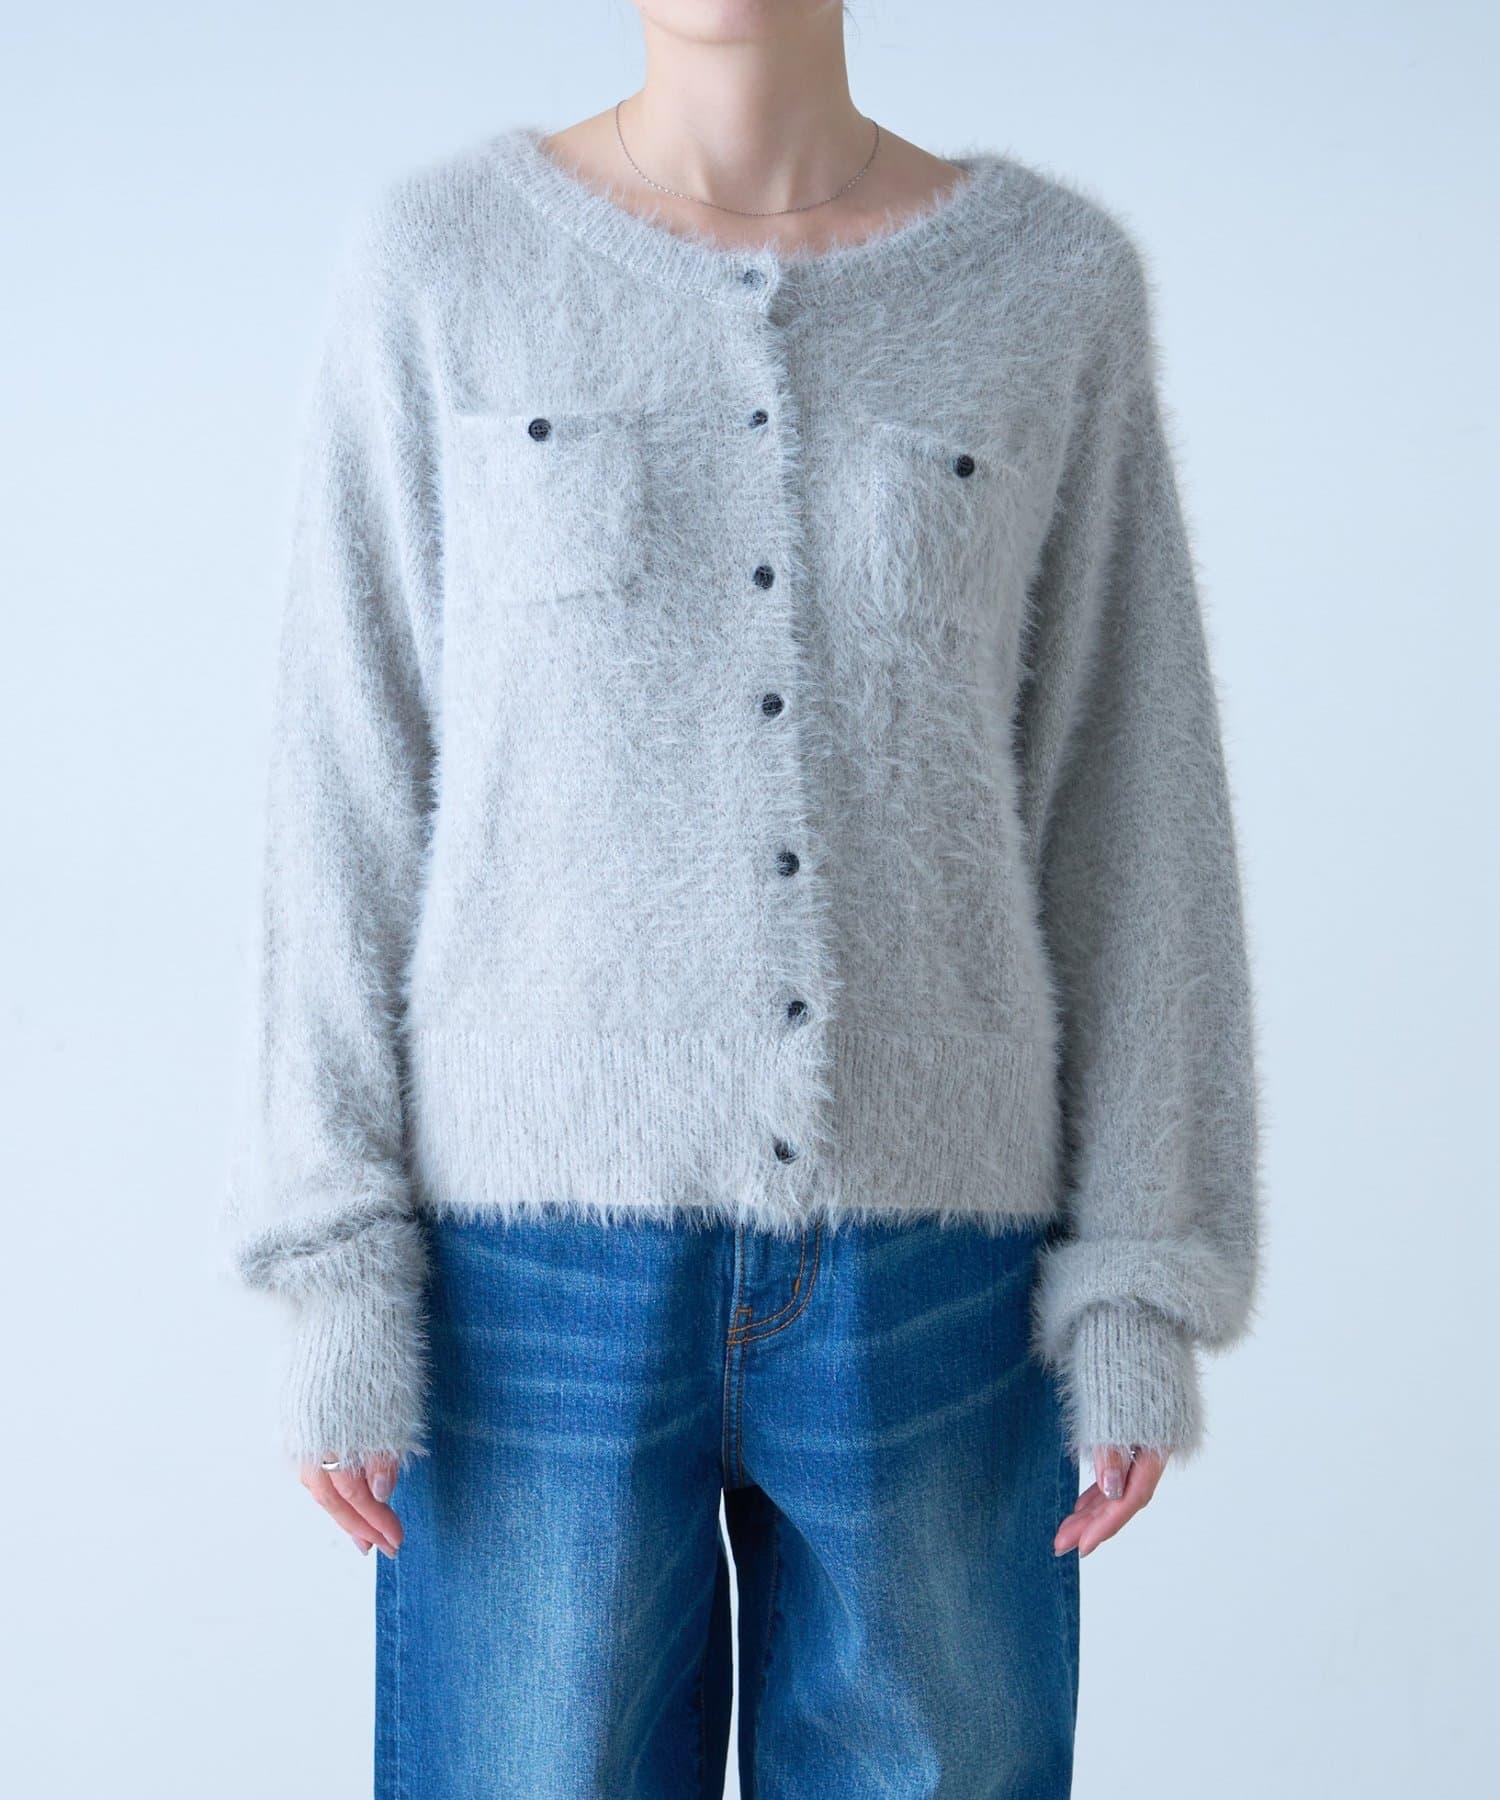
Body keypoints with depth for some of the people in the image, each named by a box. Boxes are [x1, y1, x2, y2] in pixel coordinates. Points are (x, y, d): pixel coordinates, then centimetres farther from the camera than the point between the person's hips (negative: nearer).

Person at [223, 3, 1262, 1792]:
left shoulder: (1057, 281, 3)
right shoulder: (439, 259, 0)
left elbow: (1127, 802, 3)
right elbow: (352, 781, 0)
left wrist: (1138, 1284, -2)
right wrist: (341, 1264, -5)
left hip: (928, 1270, 1)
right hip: (545, 1247, -1)